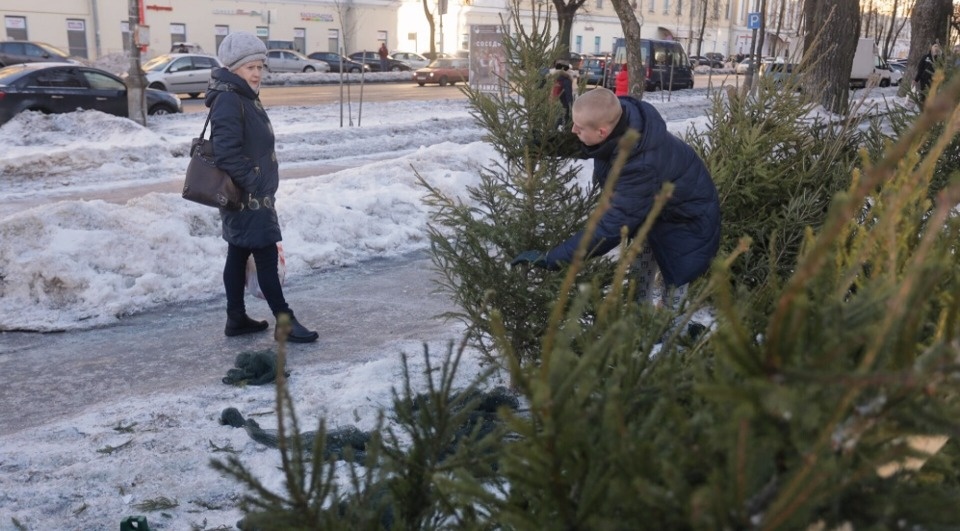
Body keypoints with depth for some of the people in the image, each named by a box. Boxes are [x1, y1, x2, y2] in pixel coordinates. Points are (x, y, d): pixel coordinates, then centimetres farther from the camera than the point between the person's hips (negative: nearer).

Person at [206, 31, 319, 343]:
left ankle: (236, 319, 24)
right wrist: (253, 186, -21)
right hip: (248, 197, -10)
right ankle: (285, 323, 4)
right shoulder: (228, 101, -19)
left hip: (250, 195, 10)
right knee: (267, 257, -4)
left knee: (238, 255, 14)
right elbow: (226, 154, -26)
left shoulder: (245, 97, 13)